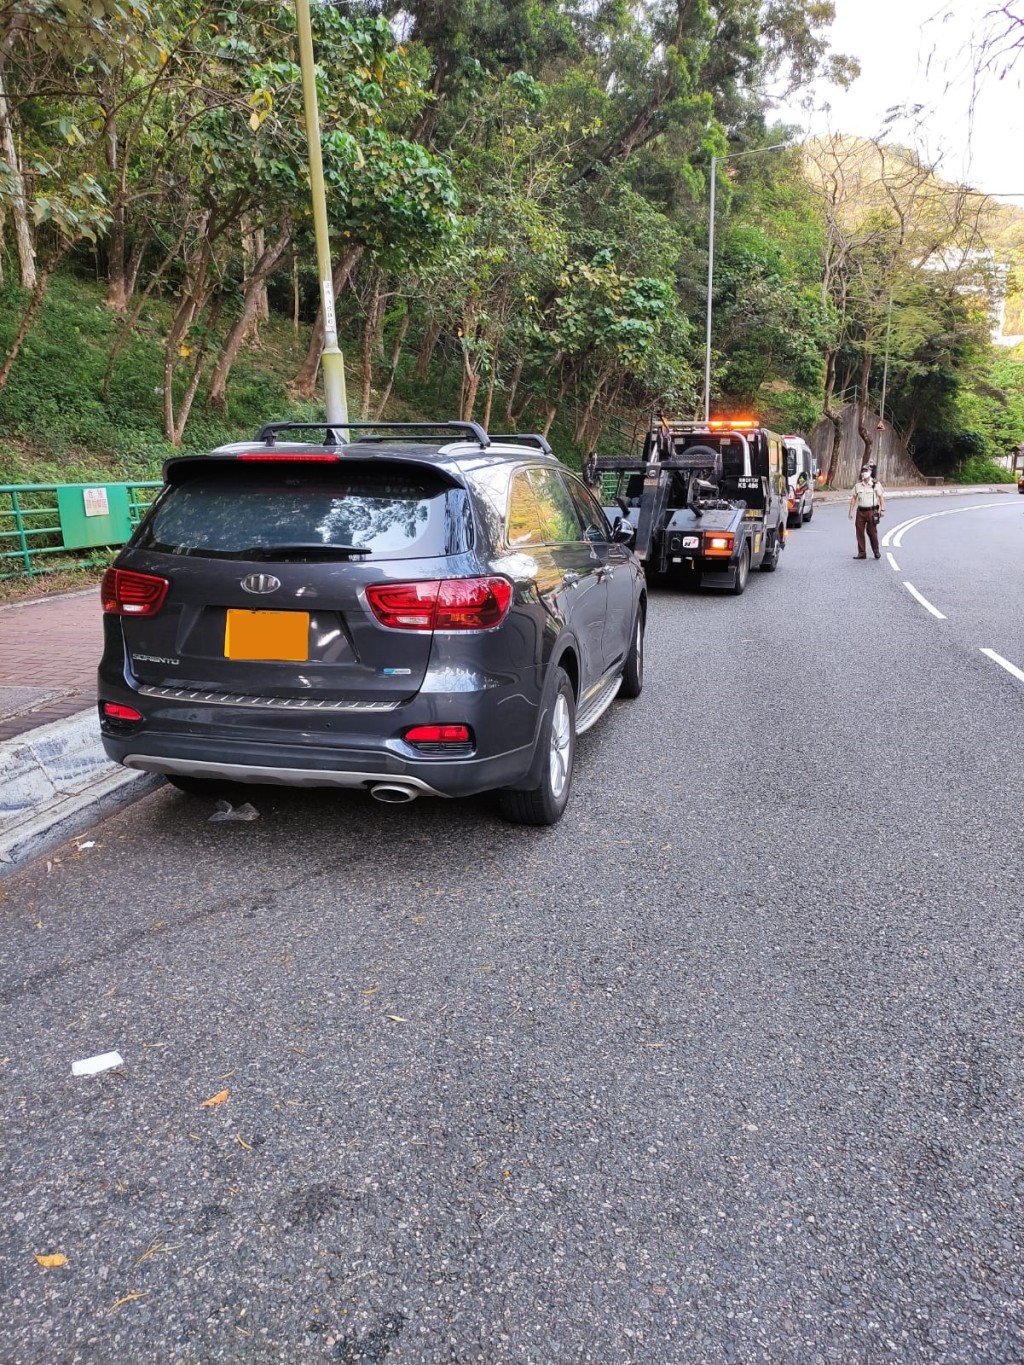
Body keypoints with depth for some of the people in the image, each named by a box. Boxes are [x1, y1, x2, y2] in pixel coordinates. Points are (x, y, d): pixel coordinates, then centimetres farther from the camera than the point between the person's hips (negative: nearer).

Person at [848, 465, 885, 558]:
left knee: (872, 532, -3)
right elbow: (853, 498, 11)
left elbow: (881, 497, -1)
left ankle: (876, 552, 13)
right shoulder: (858, 485, 7)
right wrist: (851, 511, 7)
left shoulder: (876, 484, -2)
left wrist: (882, 509, -8)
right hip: (860, 511, 3)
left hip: (872, 511, -3)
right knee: (859, 531, 1)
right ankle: (861, 553, 8)